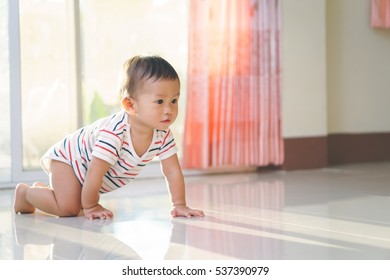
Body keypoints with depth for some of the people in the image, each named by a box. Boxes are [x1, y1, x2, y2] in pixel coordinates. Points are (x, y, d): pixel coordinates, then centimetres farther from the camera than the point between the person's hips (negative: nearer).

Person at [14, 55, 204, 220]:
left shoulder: (163, 134, -21)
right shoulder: (114, 133, -43)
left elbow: (173, 170, -13)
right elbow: (95, 172, -37)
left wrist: (179, 205, -18)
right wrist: (90, 207, -27)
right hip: (66, 157, -7)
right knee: (69, 207, -22)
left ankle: (42, 189, 40)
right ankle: (25, 192, 3)